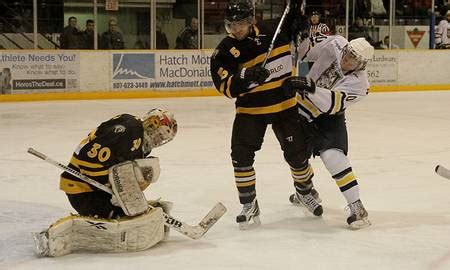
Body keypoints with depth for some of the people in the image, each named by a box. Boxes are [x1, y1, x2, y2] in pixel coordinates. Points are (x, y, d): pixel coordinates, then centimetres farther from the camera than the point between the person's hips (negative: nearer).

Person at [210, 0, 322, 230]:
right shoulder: (224, 51, -11)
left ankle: (305, 190, 35)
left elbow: (297, 23, 13)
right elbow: (226, 87, -19)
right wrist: (246, 77, -35)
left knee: (297, 153, 6)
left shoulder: (273, 30, -7)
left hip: (285, 105, 1)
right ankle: (249, 205, 1)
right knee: (241, 155, -13)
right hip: (250, 109, -1)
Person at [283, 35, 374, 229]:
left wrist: (311, 89, -50)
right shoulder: (334, 44, -18)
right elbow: (305, 48, -2)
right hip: (302, 105, 5)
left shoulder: (359, 84, -26)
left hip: (328, 117, -5)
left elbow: (332, 104, -37)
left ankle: (357, 207, -17)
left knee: (332, 155, -24)